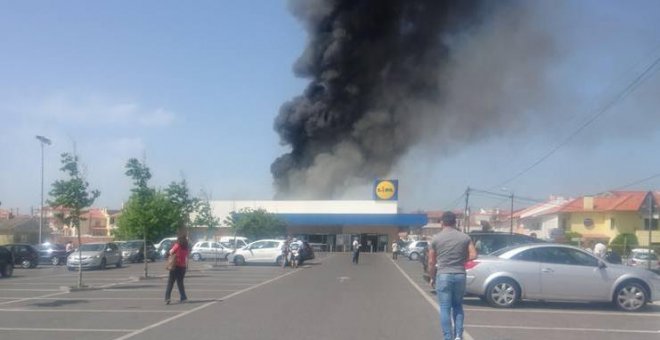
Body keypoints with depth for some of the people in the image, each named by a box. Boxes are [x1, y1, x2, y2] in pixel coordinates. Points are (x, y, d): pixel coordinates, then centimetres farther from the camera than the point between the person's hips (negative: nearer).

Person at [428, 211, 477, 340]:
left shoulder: (436, 238, -2)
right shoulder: (465, 237, 3)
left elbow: (431, 262, 0)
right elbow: (473, 255, -2)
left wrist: (431, 278, 12)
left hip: (443, 276, -2)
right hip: (460, 275, 3)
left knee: (445, 308, 3)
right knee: (458, 306, 18)